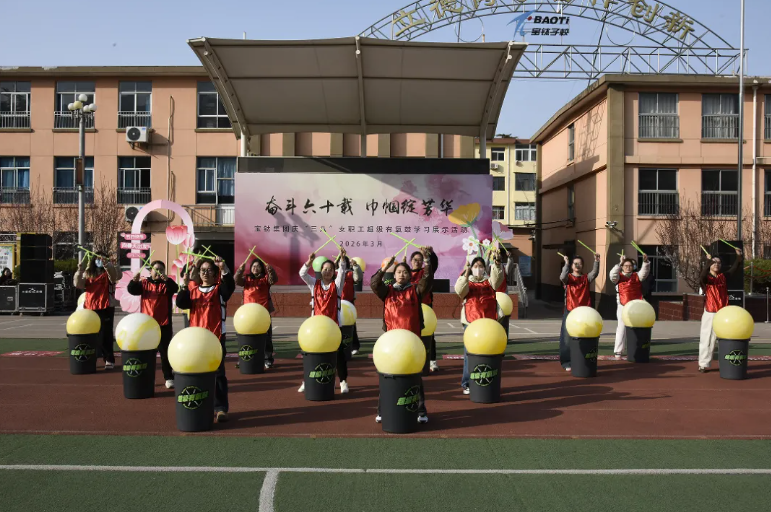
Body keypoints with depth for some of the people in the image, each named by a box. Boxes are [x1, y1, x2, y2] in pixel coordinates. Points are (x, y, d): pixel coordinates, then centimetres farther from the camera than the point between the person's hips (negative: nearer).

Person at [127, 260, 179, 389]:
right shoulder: (144, 283, 5)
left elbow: (175, 288, -20)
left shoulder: (166, 284, 1)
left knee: (165, 352, 2)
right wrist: (134, 280, -28)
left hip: (164, 324, -2)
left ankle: (169, 378, 6)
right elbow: (131, 290, -8)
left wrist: (166, 279, -38)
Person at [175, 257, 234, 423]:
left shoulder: (219, 289, 0)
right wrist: (184, 286, -13)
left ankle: (221, 408, 1)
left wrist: (224, 268, -35)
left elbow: (230, 285, -21)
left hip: (215, 337, -4)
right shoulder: (193, 289, 11)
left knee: (217, 373, -2)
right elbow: (181, 303, -2)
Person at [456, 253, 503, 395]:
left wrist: (497, 264, -30)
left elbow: (497, 279, -11)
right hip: (471, 323, -2)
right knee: (470, 354, 0)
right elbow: (459, 290, -15)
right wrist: (466, 272, -29)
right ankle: (467, 384, 6)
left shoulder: (489, 282, 12)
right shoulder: (467, 283, 7)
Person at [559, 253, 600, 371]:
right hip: (570, 312, -2)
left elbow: (594, 273, -12)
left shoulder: (586, 278, 8)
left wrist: (596, 261, -27)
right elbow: (562, 277, -21)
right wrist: (566, 264, -33)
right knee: (568, 337, 0)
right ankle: (567, 362, 7)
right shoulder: (568, 277, 2)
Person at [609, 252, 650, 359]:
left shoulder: (637, 276, 9)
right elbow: (612, 275, -19)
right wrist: (620, 263, -30)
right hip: (623, 306, -3)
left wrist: (645, 261, -24)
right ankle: (618, 352, 2)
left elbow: (644, 272, -6)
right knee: (622, 328, 0)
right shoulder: (618, 277, 1)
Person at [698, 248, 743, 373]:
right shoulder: (706, 278, -1)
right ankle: (703, 364, 4)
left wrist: (739, 257, -22)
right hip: (710, 313, -3)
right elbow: (702, 277, -25)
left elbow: (734, 268, -4)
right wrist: (708, 261, -38)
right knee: (708, 339, -1)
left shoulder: (723, 277, 9)